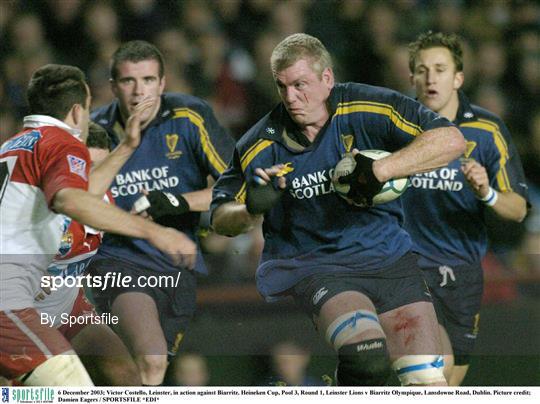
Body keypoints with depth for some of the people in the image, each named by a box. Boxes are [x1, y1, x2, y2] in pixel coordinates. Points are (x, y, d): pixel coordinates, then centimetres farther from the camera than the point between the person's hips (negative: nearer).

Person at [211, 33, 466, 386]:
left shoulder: (367, 109, -4)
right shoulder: (263, 144, 0)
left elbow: (451, 139, -13)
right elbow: (221, 218, 10)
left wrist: (379, 171, -22)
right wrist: (251, 211, -14)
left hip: (387, 256, 1)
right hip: (310, 264, -1)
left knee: (428, 381, -11)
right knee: (367, 360, -30)